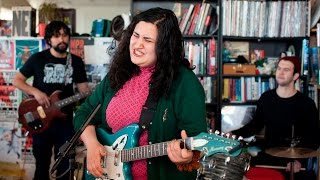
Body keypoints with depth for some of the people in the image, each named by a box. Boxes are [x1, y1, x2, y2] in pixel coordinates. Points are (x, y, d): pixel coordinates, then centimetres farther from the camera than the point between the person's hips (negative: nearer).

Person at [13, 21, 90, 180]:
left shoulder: (76, 62, 4)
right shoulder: (38, 58, -3)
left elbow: (84, 88, 6)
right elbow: (17, 80, 2)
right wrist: (36, 92, -15)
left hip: (65, 121, 2)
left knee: (64, 166, 8)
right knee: (42, 164, 9)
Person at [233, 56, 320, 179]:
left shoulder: (306, 104, -8)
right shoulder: (266, 98, 3)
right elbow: (255, 125, 14)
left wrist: (299, 161, -20)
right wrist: (235, 134, -2)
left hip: (293, 160, -3)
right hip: (267, 156, 3)